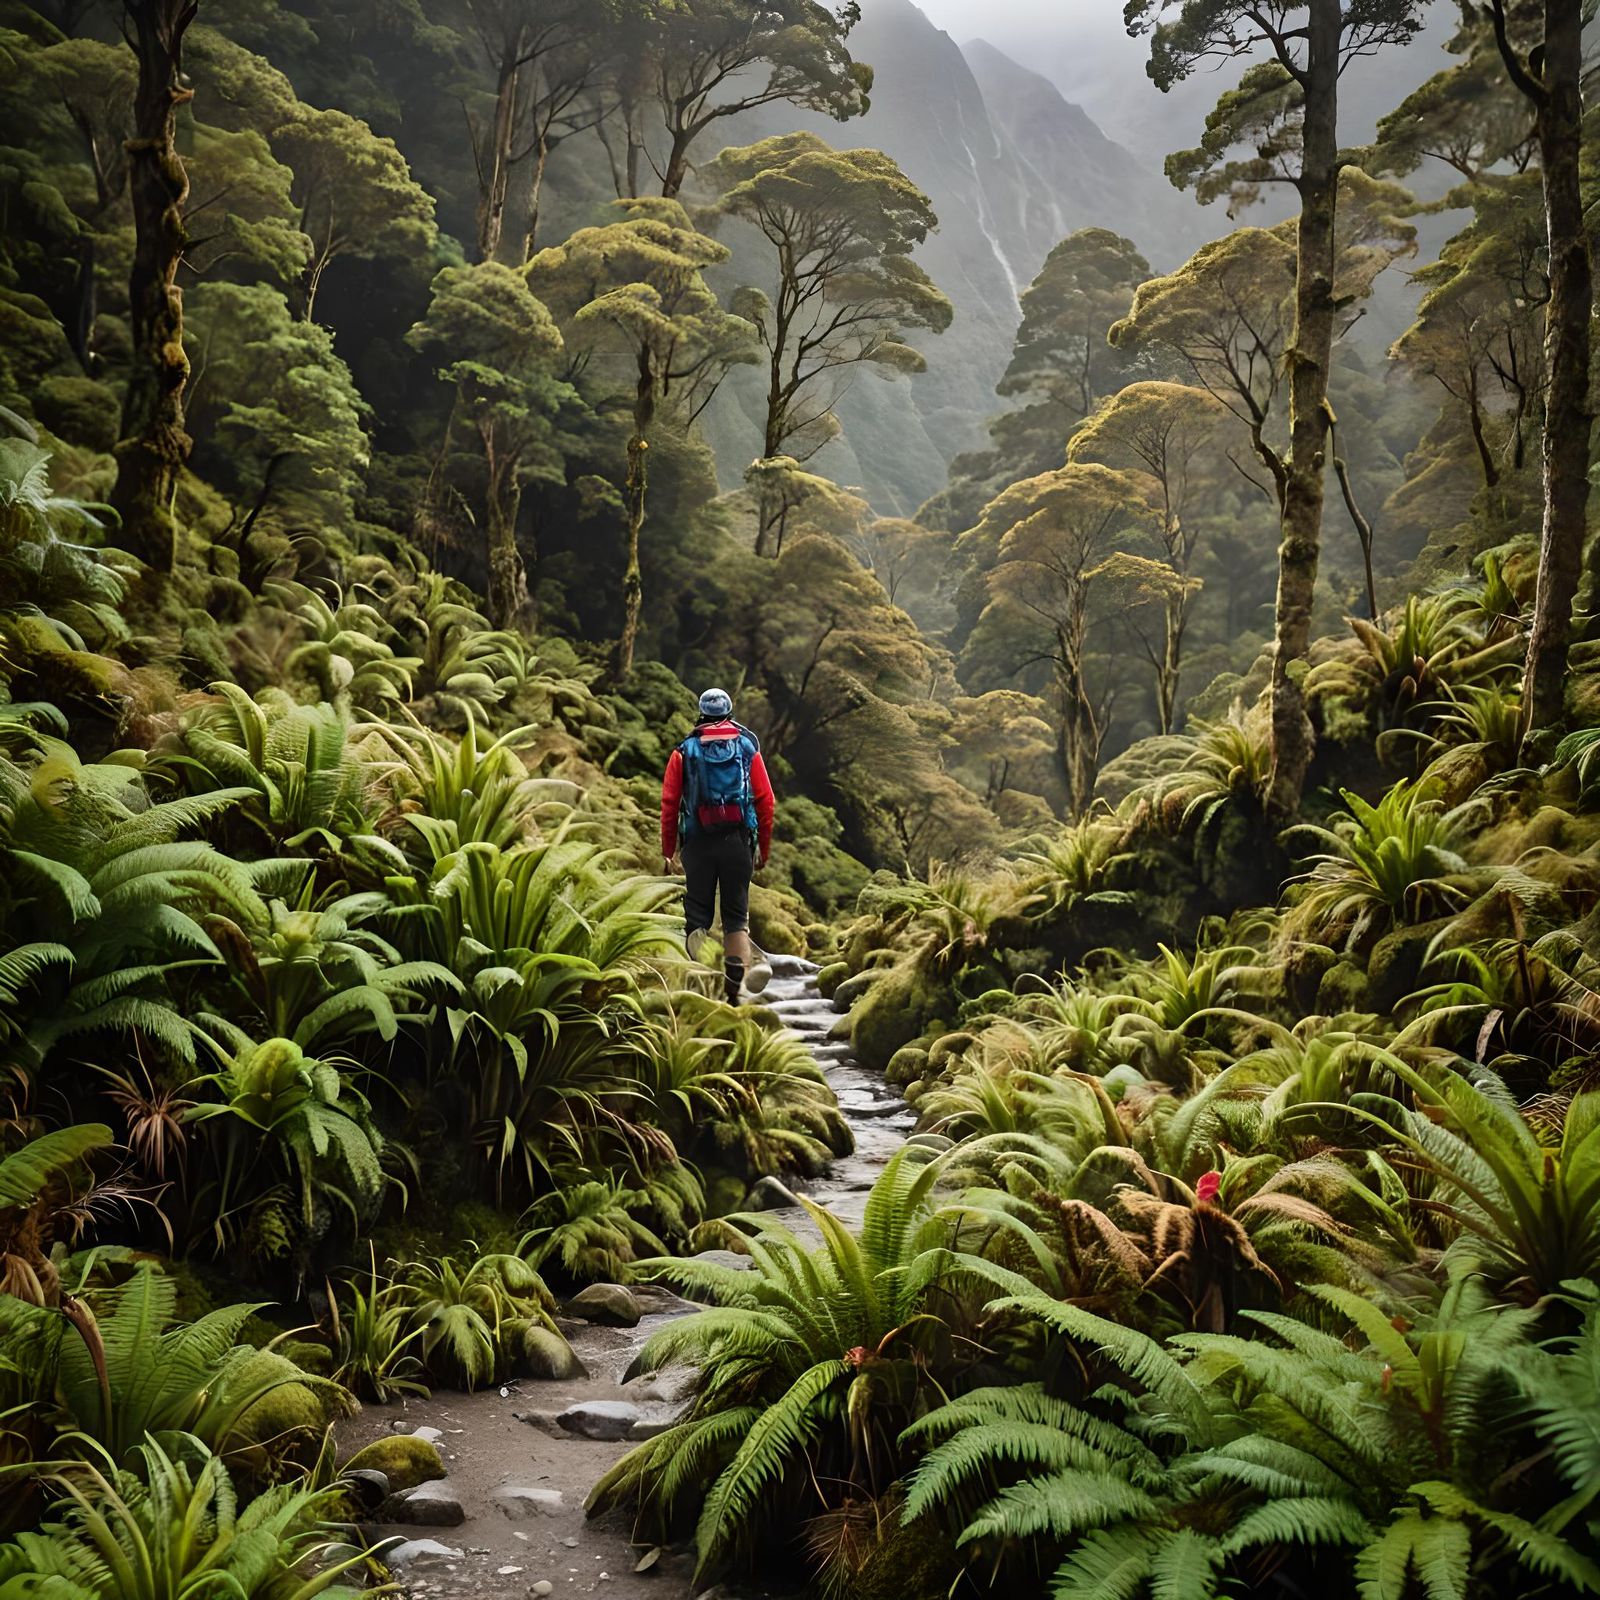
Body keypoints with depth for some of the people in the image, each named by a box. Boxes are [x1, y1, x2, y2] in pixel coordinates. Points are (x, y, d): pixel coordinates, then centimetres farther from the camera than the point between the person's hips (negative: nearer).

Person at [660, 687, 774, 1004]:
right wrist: (764, 848, 12)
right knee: (737, 915, 7)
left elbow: (669, 804, 1)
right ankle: (735, 987, 1)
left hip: (698, 843, 0)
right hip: (738, 842, 1)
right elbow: (766, 802, 4)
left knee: (697, 916, 6)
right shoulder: (747, 748, 6)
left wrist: (667, 851, 7)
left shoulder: (684, 751, 4)